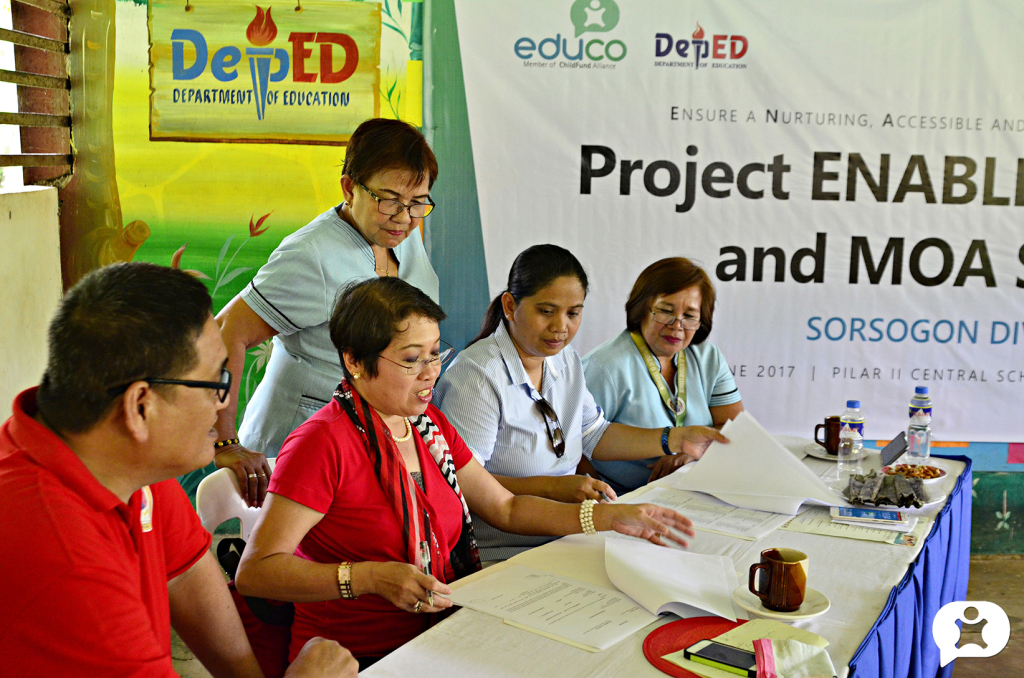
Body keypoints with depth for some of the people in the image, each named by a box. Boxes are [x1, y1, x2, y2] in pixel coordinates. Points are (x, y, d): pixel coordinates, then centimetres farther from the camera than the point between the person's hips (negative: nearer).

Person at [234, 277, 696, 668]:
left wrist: (611, 517, 6)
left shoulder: (429, 424, 9)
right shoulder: (324, 443, -16)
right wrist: (369, 577, -29)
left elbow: (504, 508, 16)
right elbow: (255, 571, -19)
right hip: (358, 659, -7)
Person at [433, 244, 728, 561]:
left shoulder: (565, 361, 10)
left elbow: (594, 435, 20)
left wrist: (675, 439, 11)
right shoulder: (477, 375, -18)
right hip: (499, 555, -8)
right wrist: (552, 488, -27)